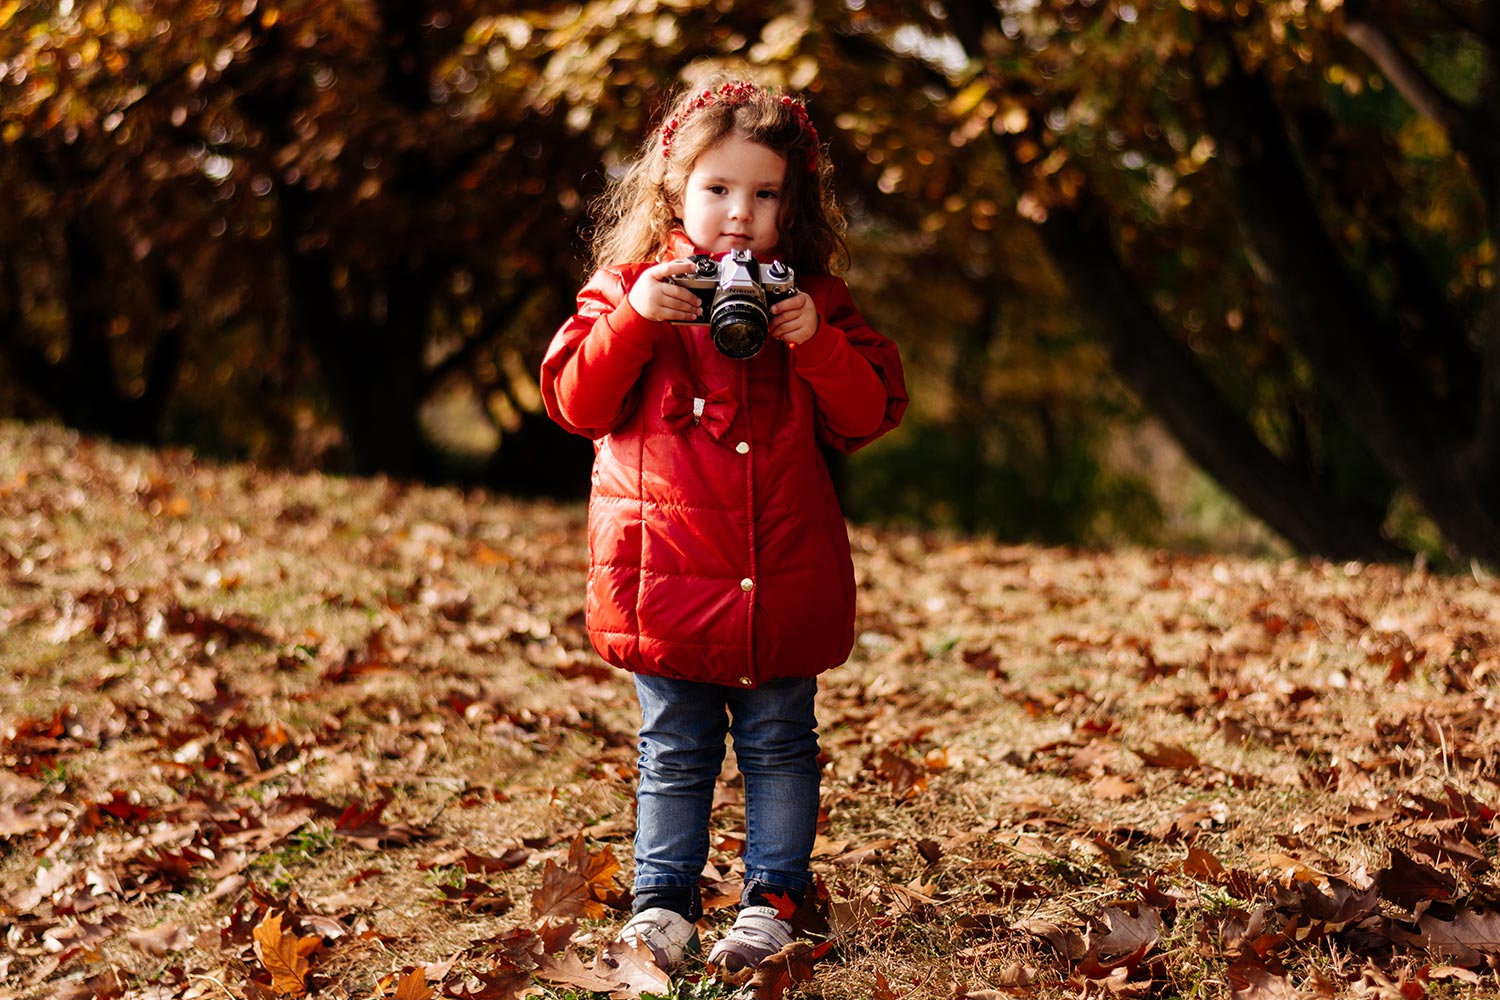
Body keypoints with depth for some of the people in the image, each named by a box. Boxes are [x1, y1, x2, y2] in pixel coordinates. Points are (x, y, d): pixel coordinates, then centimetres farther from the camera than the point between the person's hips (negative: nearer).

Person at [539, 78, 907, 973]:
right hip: (666, 578, -1)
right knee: (674, 750, 8)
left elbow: (871, 412, 0)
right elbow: (577, 400, -5)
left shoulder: (814, 302, 5)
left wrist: (817, 343, -16)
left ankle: (774, 897, 20)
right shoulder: (630, 289, 2)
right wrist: (633, 318, -19)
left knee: (780, 744, 9)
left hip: (783, 579, 1)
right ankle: (663, 898, 18)